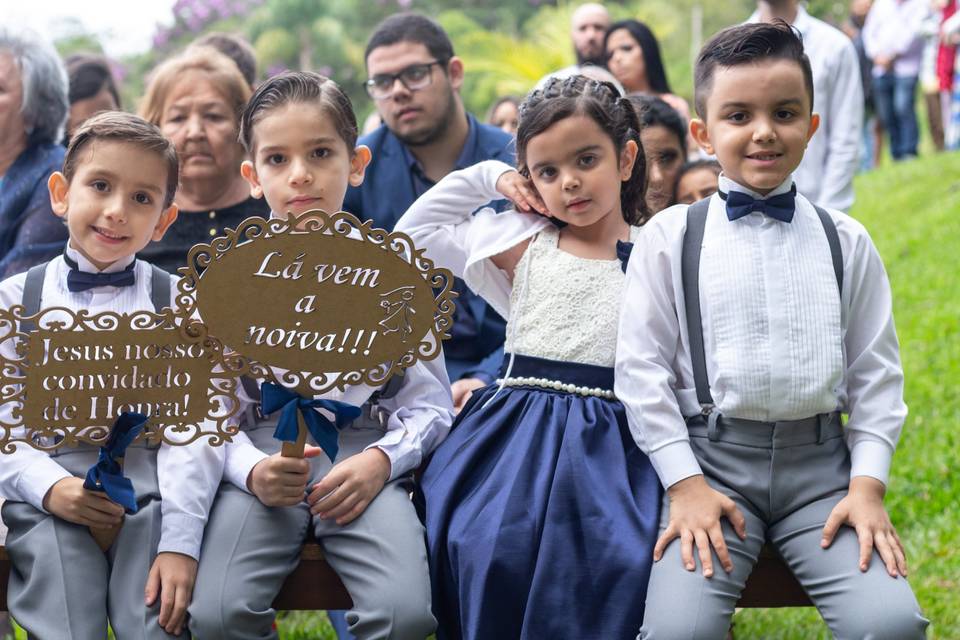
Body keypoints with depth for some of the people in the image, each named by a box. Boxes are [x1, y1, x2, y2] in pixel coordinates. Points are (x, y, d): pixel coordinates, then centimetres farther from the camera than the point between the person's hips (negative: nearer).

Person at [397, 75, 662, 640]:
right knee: (492, 550, -27)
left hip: (611, 443, -1)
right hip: (517, 431, 1)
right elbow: (415, 231, 19)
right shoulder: (522, 243, 12)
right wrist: (486, 177, 16)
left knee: (617, 560, -29)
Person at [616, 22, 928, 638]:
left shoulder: (845, 241, 9)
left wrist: (868, 483, 0)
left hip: (820, 460, 2)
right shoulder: (669, 238, 3)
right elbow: (642, 367, 2)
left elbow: (875, 371, 11)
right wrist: (684, 483, -5)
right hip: (712, 455, -1)